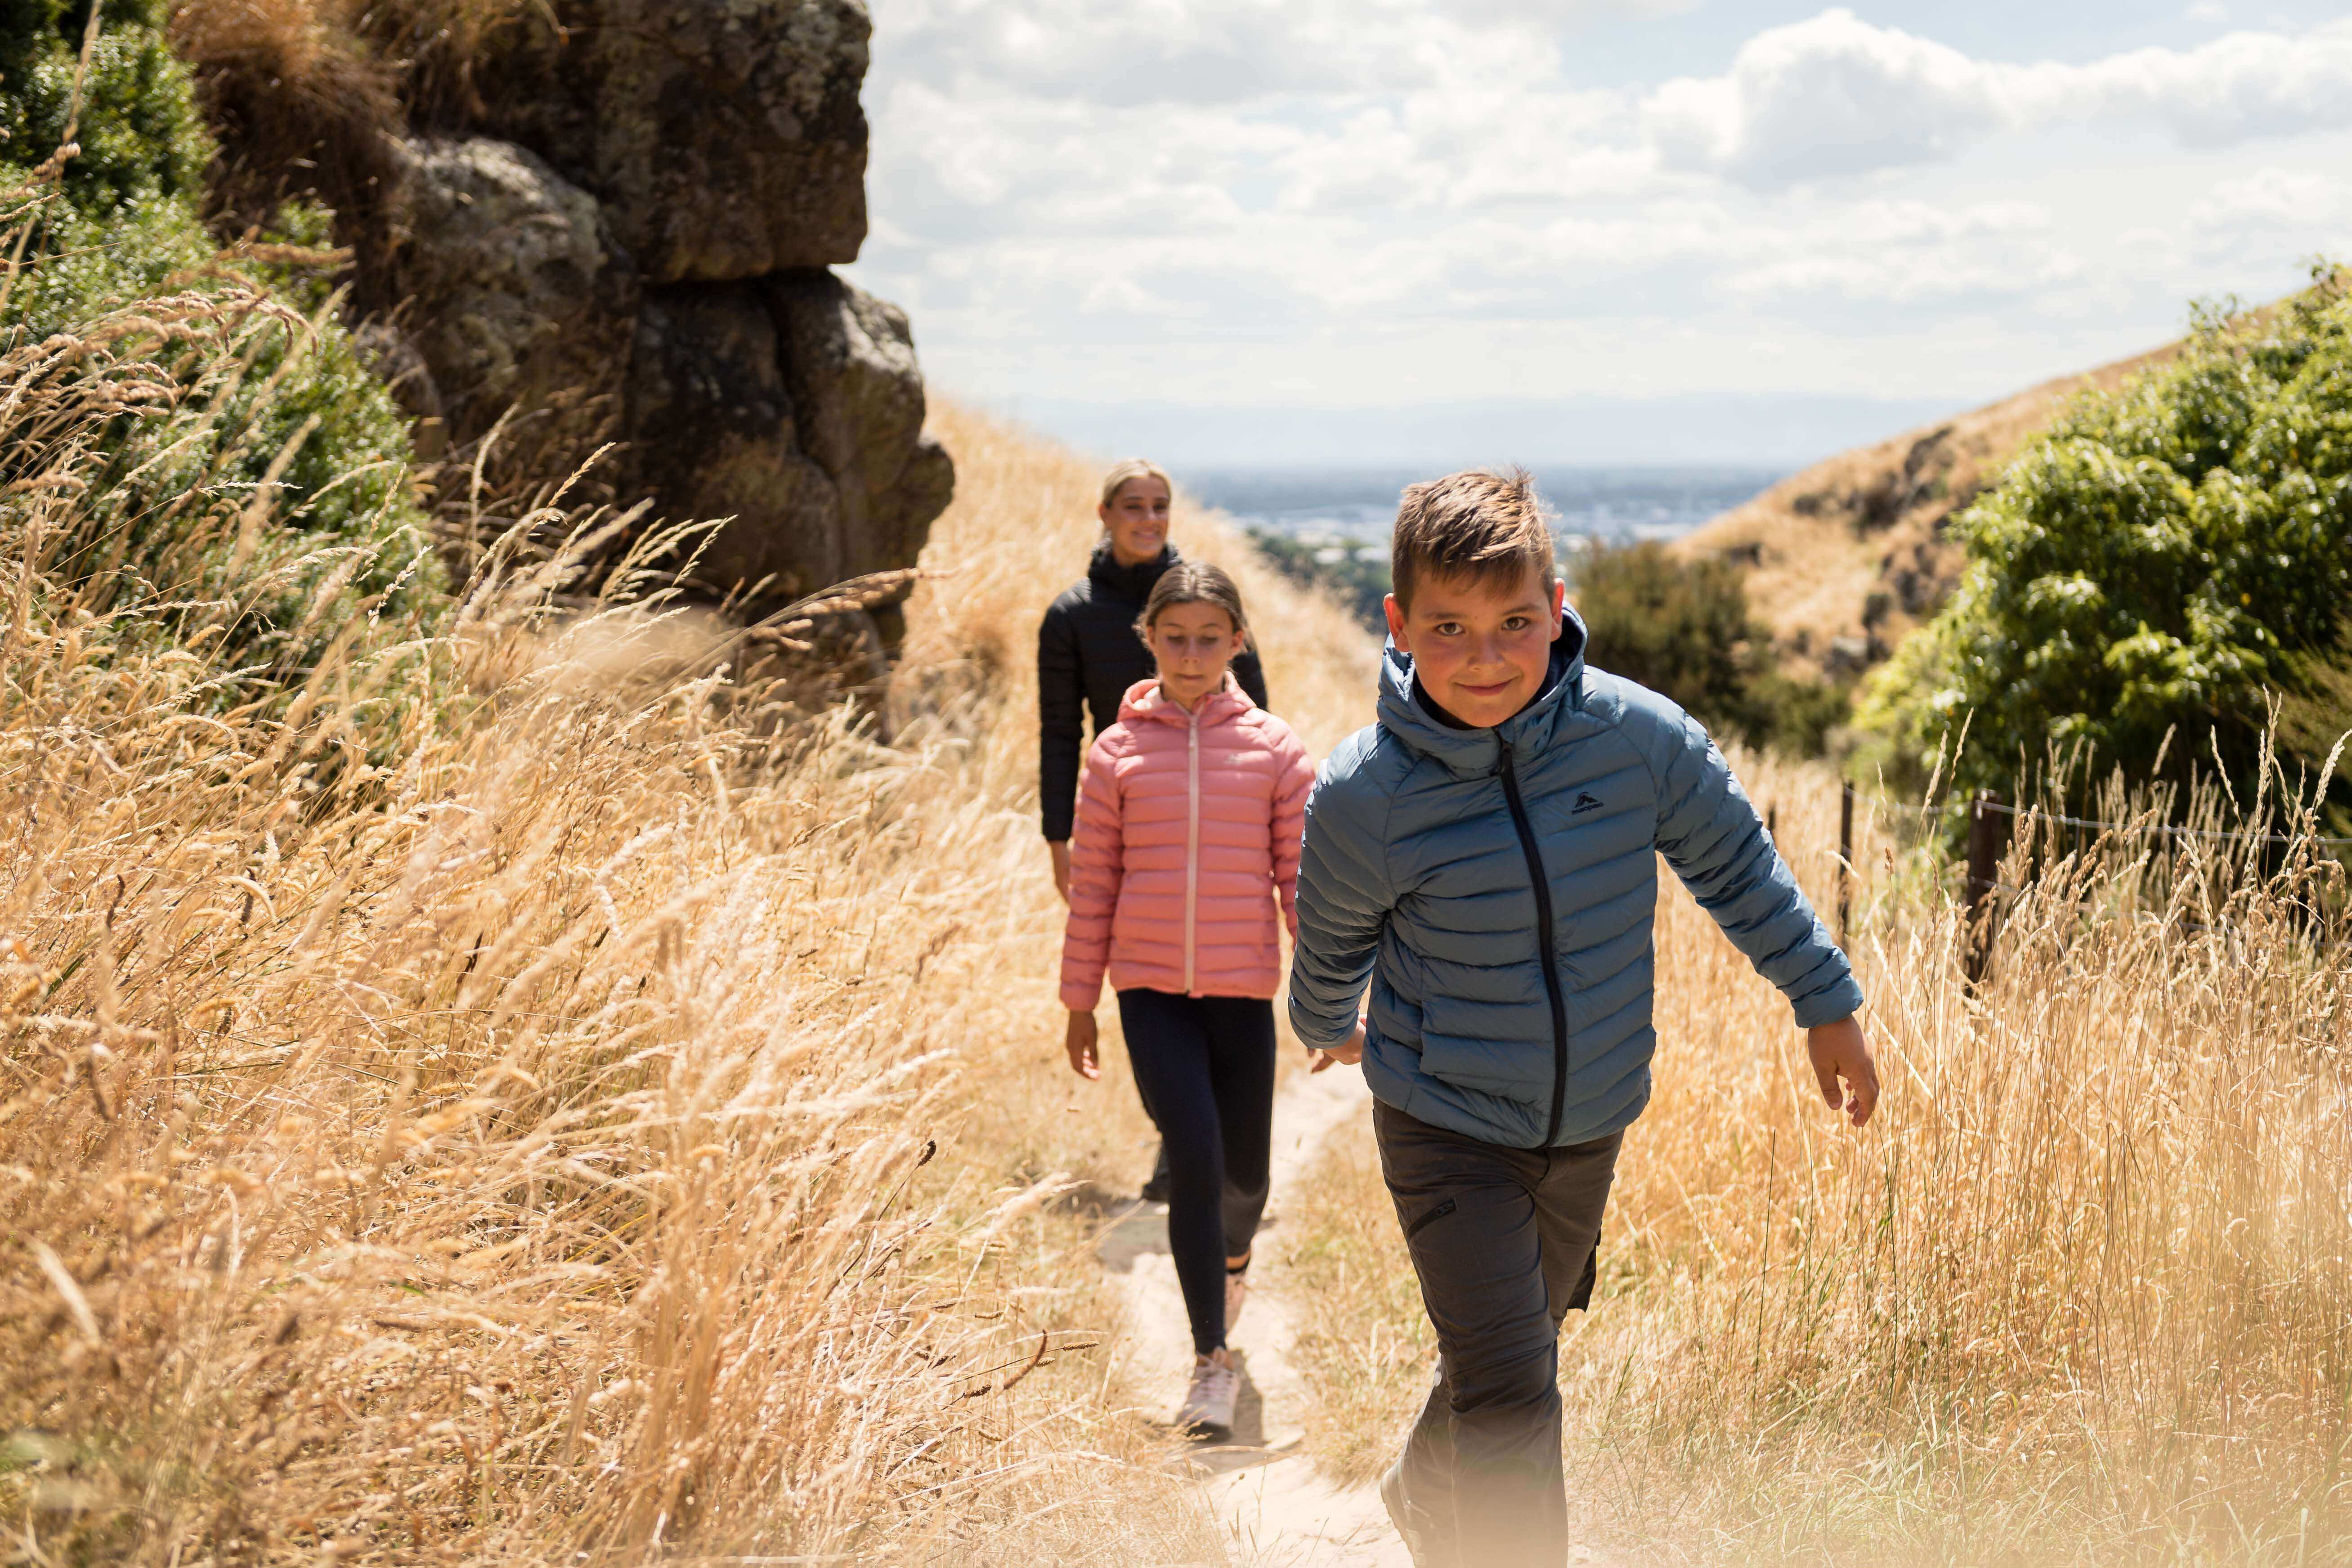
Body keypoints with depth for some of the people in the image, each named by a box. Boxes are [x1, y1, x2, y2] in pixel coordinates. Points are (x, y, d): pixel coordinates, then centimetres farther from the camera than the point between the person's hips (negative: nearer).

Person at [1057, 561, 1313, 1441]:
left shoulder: (1273, 749, 0)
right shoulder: (1118, 752, 0)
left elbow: (1303, 876, 2)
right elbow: (1092, 884, 5)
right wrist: (1079, 1002, 7)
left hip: (1243, 988, 1)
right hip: (1151, 989, -1)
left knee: (1245, 1168, 10)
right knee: (1194, 1153, -14)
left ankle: (1232, 1257, 47)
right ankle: (1211, 1361, -4)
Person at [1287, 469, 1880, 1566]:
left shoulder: (1638, 735, -16)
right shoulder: (1364, 795, -21)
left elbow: (1738, 866, 1)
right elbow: (1331, 941, 1)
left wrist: (1827, 1004, 8)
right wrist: (1328, 1028, 18)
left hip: (1589, 1128, 4)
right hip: (1448, 1130, -4)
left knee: (1515, 1356, 24)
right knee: (1508, 1395, -15)